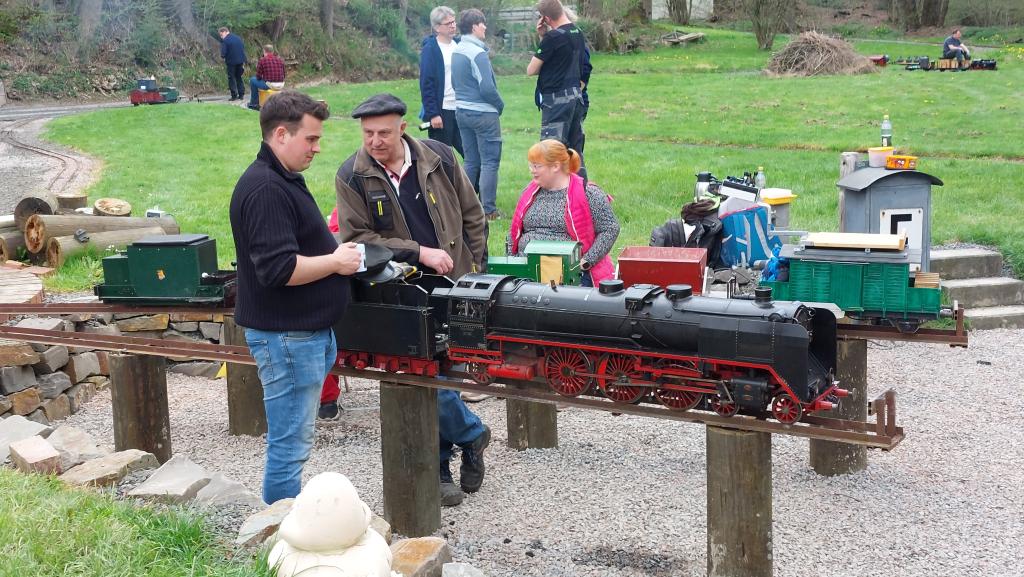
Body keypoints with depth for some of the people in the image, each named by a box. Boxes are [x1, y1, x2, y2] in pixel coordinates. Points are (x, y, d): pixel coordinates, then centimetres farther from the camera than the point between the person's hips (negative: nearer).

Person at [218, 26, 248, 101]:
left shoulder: (224, 41, -10)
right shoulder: (238, 38, 11)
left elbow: (223, 53, -16)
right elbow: (244, 49, 12)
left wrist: (223, 56, 8)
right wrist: (244, 61, 14)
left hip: (231, 62, -6)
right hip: (240, 61, 6)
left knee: (231, 78, 4)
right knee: (239, 77, 16)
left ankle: (234, 95, 1)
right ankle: (241, 94, 14)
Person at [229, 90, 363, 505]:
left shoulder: (283, 179, 14)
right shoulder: (265, 189, -20)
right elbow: (279, 269, -27)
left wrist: (335, 253, 11)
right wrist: (336, 262, -14)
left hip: (306, 331, 11)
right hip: (286, 336, -11)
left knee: (292, 440, 18)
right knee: (290, 443, -2)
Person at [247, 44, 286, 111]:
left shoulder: (262, 60, -6)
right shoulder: (280, 60, 8)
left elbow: (258, 77, -2)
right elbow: (283, 76, 13)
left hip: (269, 85, -6)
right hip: (281, 85, 6)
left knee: (252, 80, 21)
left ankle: (253, 103, 29)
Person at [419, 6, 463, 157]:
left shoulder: (459, 44, 10)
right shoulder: (430, 49, -9)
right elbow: (426, 84, -12)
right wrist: (433, 113, -17)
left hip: (461, 109, 6)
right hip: (442, 112, -6)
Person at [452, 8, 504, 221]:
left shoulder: (456, 51, 9)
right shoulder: (478, 53, -17)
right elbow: (487, 88, -19)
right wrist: (500, 104, -3)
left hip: (461, 112, 8)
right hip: (483, 114, -8)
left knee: (471, 162, 15)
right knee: (490, 162, -2)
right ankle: (489, 210, -1)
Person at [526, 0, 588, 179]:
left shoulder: (553, 37, -15)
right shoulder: (578, 33, 9)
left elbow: (531, 70, -9)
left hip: (556, 99, -9)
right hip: (576, 96, 9)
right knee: (575, 150, 13)